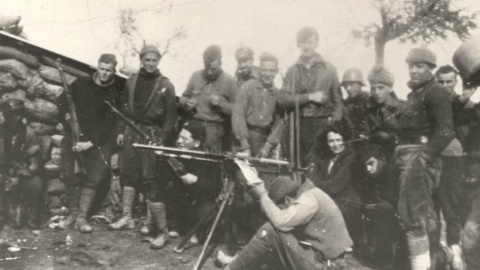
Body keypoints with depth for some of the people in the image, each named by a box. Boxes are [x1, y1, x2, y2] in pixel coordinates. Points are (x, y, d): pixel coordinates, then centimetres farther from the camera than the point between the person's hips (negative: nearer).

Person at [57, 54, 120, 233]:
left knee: (94, 177, -9)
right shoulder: (81, 85, 5)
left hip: (98, 141, -1)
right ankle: (73, 213, 13)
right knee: (71, 175, -2)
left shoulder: (114, 95, -1)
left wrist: (91, 142, -16)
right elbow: (61, 101, 13)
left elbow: (108, 124, -7)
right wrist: (66, 114, -8)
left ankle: (82, 218, -2)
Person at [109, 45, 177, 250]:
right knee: (127, 173, 13)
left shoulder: (165, 85, -5)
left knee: (154, 181, -7)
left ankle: (162, 231, 0)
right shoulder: (132, 81, 8)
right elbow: (124, 107, 13)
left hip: (153, 134, -5)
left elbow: (170, 115, -8)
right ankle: (127, 217, 29)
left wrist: (163, 139, -15)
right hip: (132, 131, 5)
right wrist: (121, 130, 9)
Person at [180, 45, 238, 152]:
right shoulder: (196, 76, 8)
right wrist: (187, 103, -4)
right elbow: (184, 97, 18)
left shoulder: (229, 81, -1)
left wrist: (220, 103, -16)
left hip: (214, 130, -3)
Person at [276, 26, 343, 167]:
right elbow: (282, 99, 0)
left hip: (322, 125, -1)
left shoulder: (329, 69, 8)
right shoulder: (292, 71, 12)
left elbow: (338, 101, 5)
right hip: (298, 126, 2)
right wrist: (309, 97, -9)